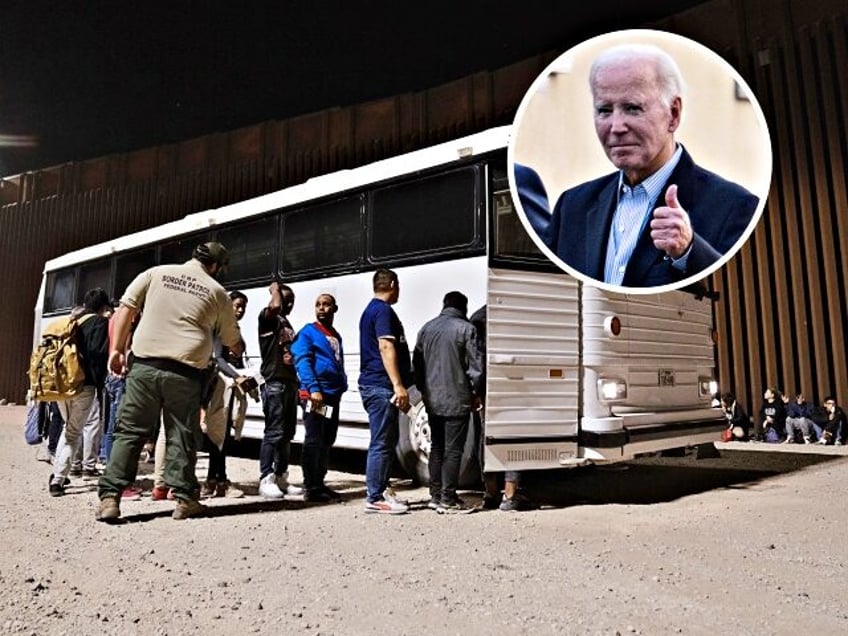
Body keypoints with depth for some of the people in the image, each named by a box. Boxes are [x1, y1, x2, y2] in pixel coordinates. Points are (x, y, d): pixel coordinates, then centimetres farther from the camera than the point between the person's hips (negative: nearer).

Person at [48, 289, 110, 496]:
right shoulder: (101, 323, -3)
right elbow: (98, 354, -15)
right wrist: (99, 383, -9)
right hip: (83, 385, -6)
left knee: (70, 428, 24)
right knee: (74, 432, 1)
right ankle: (57, 479, -4)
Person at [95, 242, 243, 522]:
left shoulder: (155, 273, 12)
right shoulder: (217, 291, 10)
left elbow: (125, 309, 5)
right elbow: (233, 341, 18)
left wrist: (117, 349, 8)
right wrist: (238, 349, 39)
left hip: (145, 364, 1)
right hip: (186, 372, -1)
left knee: (130, 432, 9)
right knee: (182, 436, 10)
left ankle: (110, 497, 6)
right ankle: (185, 498, 15)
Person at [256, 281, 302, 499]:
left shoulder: (287, 324, 23)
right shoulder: (267, 318, -2)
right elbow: (275, 306, -26)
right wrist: (276, 289, -5)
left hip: (290, 383, 8)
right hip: (274, 383, -8)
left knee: (287, 433, 9)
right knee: (274, 432, -10)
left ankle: (281, 478, 14)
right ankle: (266, 480, -6)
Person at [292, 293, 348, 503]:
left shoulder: (336, 336, 20)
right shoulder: (308, 332, -1)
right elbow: (302, 362, -13)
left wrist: (342, 386, 10)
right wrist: (313, 388, -24)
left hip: (333, 397, 8)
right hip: (315, 395, -8)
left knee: (327, 442, 11)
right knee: (313, 441, -7)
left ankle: (319, 484, 20)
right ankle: (311, 488, -3)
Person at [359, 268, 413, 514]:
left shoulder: (371, 310, 21)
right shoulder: (383, 310, -11)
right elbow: (386, 348, -21)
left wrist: (396, 385, 33)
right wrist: (398, 385, -25)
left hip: (374, 385, 11)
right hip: (381, 385, -11)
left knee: (388, 440, 16)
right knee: (381, 443, -6)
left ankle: (381, 491, 23)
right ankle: (375, 499, 0)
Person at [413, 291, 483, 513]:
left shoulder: (427, 328, 10)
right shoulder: (466, 328, -7)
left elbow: (416, 364, 13)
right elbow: (475, 365, -9)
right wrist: (477, 393, 3)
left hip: (432, 400, 6)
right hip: (457, 399, -5)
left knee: (436, 448, 14)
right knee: (453, 450, 0)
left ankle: (435, 496, 20)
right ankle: (448, 500, 3)